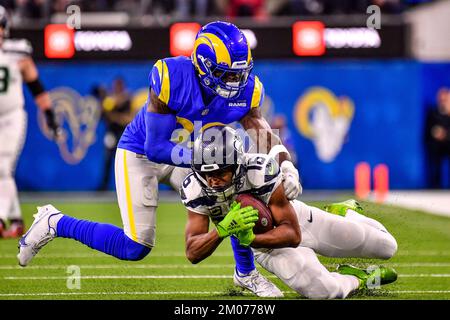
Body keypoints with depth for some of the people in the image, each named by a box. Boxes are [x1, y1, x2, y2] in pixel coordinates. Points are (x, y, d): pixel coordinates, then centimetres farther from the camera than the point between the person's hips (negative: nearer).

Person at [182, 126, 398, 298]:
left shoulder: (261, 172, -38)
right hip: (267, 247, 1)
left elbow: (292, 234, -32)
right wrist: (224, 229, -46)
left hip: (300, 221, -1)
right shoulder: (196, 191, -27)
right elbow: (193, 253, -28)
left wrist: (250, 239, -49)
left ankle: (344, 212, 40)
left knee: (387, 247, 9)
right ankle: (356, 279, 8)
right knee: (323, 291, -27)